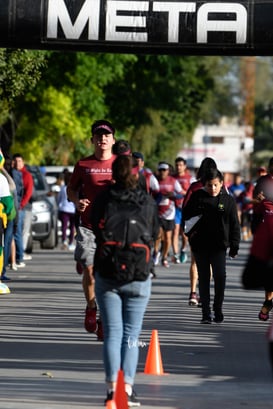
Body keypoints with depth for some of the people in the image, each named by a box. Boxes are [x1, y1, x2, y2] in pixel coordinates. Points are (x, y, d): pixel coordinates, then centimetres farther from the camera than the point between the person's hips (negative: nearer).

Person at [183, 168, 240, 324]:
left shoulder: (228, 200, 2)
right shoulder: (198, 197, 3)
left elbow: (234, 225, 4)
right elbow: (186, 214, 12)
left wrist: (234, 246, -1)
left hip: (219, 246, -1)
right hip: (200, 245, 1)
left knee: (220, 276, -12)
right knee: (204, 279, 6)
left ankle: (218, 309, 6)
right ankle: (206, 313, 12)